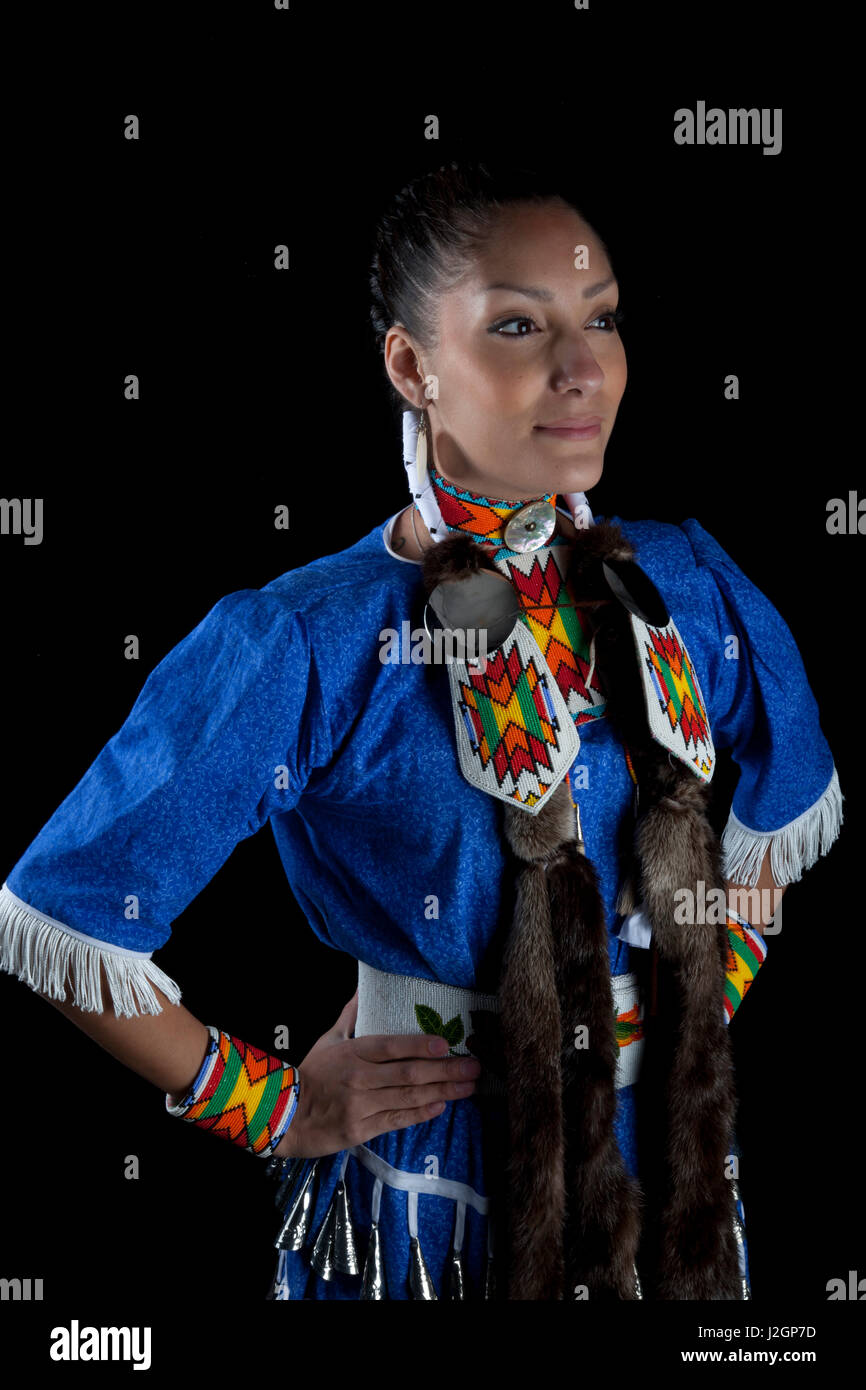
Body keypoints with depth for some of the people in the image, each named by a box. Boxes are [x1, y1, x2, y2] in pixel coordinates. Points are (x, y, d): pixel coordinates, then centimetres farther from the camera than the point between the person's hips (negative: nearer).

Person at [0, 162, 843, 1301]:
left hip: (672, 1158, 5)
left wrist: (719, 987, 7)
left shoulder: (685, 587, -4)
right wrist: (274, 1108, -9)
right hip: (426, 1192, -4)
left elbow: (791, 805, 16)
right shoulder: (301, 643, -19)